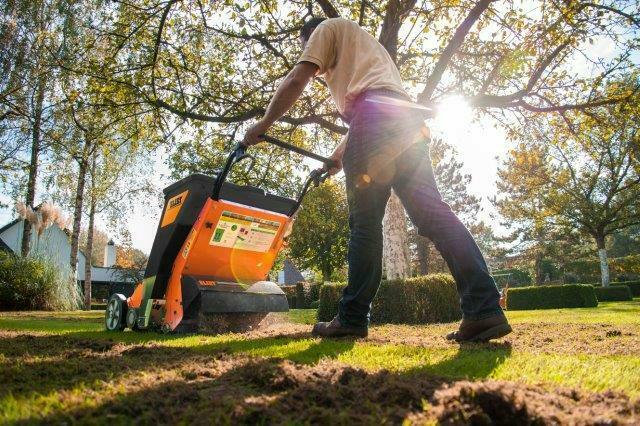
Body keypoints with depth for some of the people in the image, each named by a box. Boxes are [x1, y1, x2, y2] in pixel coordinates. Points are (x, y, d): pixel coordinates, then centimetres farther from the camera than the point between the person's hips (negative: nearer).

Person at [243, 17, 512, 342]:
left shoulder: (328, 28, 21)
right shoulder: (364, 46, 44)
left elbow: (296, 80, 6)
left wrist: (263, 124, 11)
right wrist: (339, 155, 40)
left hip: (375, 115, -7)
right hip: (408, 120, 8)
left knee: (365, 220, -7)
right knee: (432, 211, -5)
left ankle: (352, 319, -3)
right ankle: (485, 309, -14)